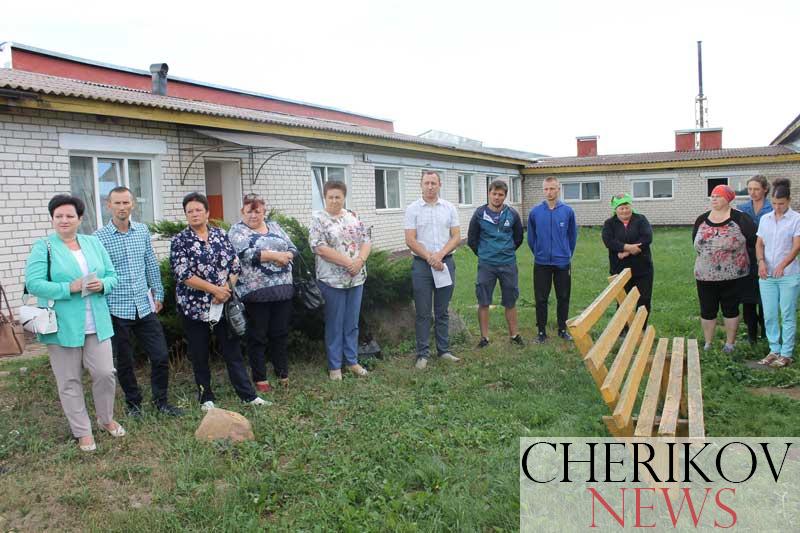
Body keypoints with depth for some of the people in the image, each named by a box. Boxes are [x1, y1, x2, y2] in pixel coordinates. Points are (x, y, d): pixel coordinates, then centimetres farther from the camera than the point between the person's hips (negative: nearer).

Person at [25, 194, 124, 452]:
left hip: (97, 325, 3)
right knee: (70, 381, 7)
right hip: (63, 326, -3)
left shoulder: (94, 243, 8)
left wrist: (102, 284, -13)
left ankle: (106, 418, 29)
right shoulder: (43, 247, -5)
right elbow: (33, 283, -14)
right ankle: (82, 432, 21)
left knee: (105, 373, 4)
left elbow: (112, 275, 9)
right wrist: (69, 288, -23)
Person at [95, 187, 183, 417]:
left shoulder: (143, 231, 4)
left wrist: (158, 294, 13)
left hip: (145, 306, 3)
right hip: (117, 310, -3)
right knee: (124, 362, 10)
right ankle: (133, 403, 29)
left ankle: (161, 401, 23)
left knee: (161, 356, 4)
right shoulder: (99, 237, -8)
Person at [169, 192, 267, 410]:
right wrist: (215, 289, -17)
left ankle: (248, 394, 12)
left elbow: (235, 266, 5)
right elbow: (184, 274, -14)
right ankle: (206, 398, 23)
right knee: (199, 355, 9)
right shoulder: (180, 241, -4)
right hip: (194, 307, -2)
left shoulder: (220, 235, 6)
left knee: (233, 350, 6)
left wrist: (226, 290, -10)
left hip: (223, 305, 2)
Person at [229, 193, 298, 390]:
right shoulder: (237, 231, 0)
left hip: (282, 289, 5)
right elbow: (246, 254, -17)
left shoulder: (274, 226, 16)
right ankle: (260, 378, 16)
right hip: (255, 291, -4)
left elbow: (293, 249, 11)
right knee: (257, 336, 5)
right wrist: (275, 255, -15)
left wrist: (285, 257, -12)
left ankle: (283, 374, 22)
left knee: (281, 333, 10)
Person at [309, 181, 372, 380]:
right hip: (332, 280, -4)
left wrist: (360, 260, -13)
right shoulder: (318, 218, -5)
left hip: (356, 278, 4)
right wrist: (348, 262, -18)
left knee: (352, 323, 12)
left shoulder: (353, 216, 9)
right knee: (335, 324, 4)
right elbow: (320, 247, -16)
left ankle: (352, 361, 25)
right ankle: (334, 366, 16)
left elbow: (366, 240, 6)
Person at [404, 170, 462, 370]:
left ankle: (444, 350, 18)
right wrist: (430, 258, -13)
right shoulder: (413, 209, 0)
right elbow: (410, 240, -5)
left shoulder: (449, 208, 6)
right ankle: (423, 354, 8)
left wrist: (440, 255, -13)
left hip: (446, 262, 2)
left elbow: (456, 237, 2)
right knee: (423, 313, 2)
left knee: (442, 311, 10)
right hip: (421, 264, -2)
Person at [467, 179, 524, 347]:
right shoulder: (479, 214, -4)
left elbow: (518, 238, 13)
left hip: (508, 264, 1)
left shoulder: (512, 214, -1)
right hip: (486, 265, -1)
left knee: (510, 302, 9)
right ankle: (484, 337, 12)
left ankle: (514, 334, 23)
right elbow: (472, 239, 6)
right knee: (483, 302, 1)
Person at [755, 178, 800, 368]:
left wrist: (782, 265, -28)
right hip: (767, 275, 4)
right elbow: (759, 244, 9)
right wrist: (761, 261, -11)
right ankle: (774, 350, 21)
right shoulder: (765, 219, 8)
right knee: (769, 315, 9)